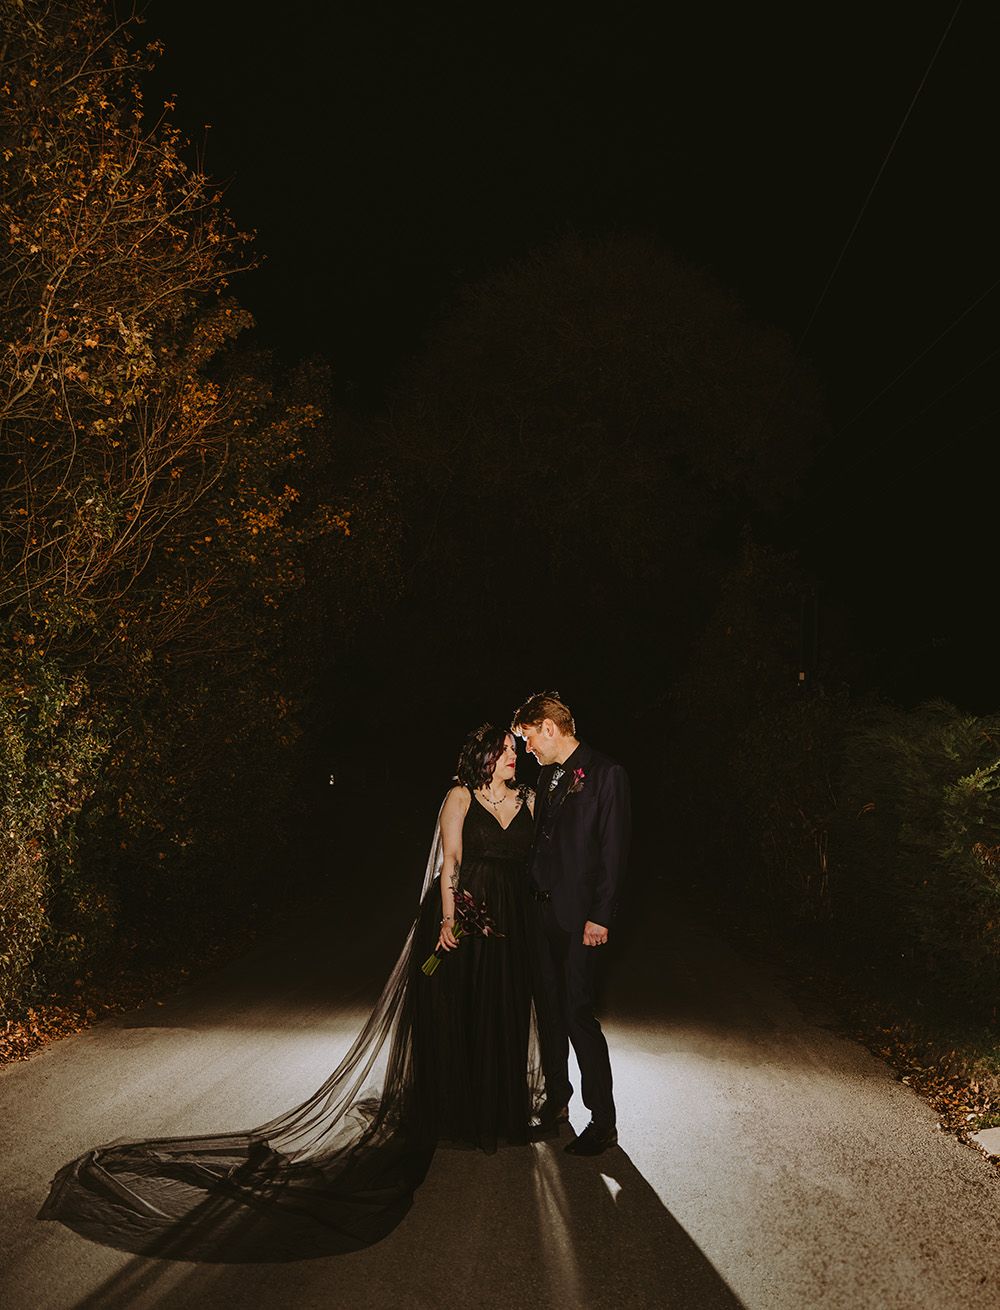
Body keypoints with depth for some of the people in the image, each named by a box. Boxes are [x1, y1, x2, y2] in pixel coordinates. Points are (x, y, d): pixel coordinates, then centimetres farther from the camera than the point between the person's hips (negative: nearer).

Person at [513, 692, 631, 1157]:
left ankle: (603, 1121, 9)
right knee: (550, 1010, 15)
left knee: (578, 1014, -4)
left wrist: (600, 917, -16)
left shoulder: (606, 774, -10)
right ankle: (556, 1100, 30)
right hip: (542, 910, 7)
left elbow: (614, 851, -13)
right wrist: (532, 899, 8)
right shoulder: (547, 777, 13)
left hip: (578, 917, -7)